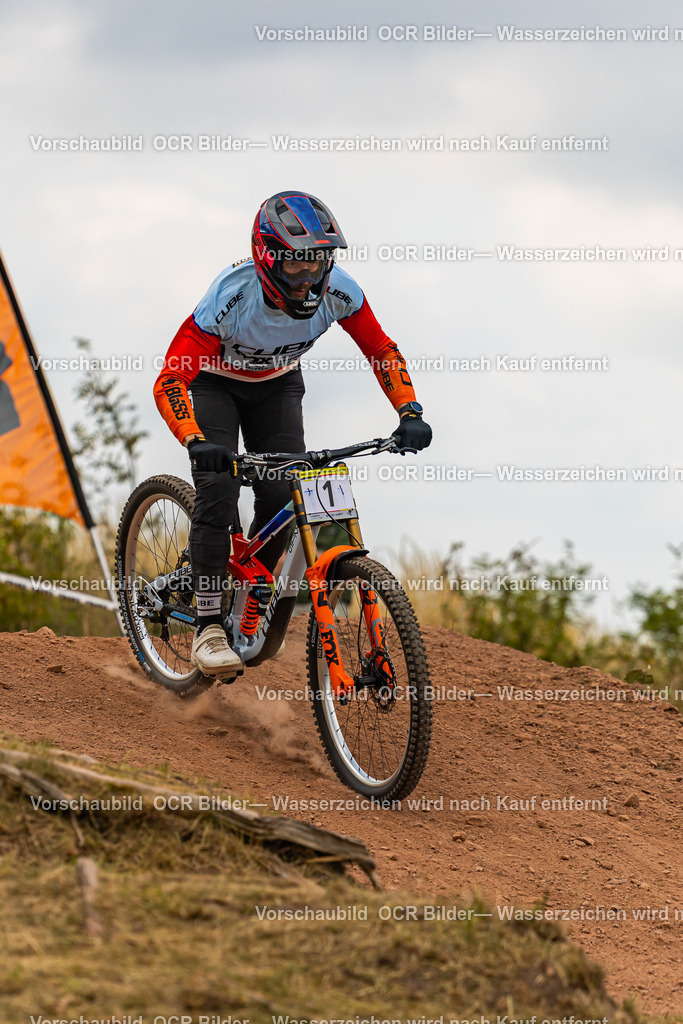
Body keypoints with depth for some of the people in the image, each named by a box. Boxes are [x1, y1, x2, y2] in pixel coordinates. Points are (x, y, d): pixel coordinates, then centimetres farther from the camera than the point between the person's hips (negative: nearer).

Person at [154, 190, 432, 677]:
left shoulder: (336, 290, -28)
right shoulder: (234, 295, -38)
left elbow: (382, 351, -11)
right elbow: (170, 381, -39)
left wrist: (409, 413, -25)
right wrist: (196, 442, -55)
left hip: (277, 386, 4)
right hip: (215, 384, -3)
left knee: (283, 498, -12)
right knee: (219, 490, -23)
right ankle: (209, 627, -18)